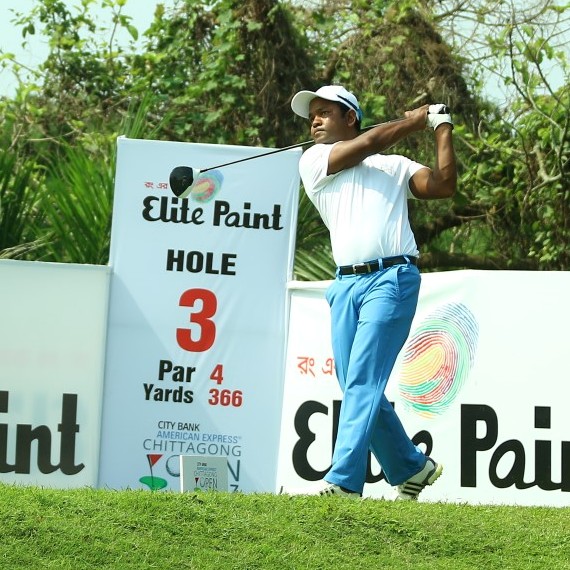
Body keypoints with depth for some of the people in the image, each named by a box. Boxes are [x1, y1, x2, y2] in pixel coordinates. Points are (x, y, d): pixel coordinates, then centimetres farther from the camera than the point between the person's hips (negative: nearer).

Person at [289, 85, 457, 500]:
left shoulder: (395, 166, 17)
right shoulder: (313, 161, 16)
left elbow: (444, 185, 5)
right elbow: (366, 144, 3)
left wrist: (442, 128, 6)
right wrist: (415, 121, 14)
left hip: (392, 279, -3)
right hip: (346, 284, 3)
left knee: (362, 382, -14)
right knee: (357, 388, 4)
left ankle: (343, 482, -19)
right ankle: (412, 468, 21)